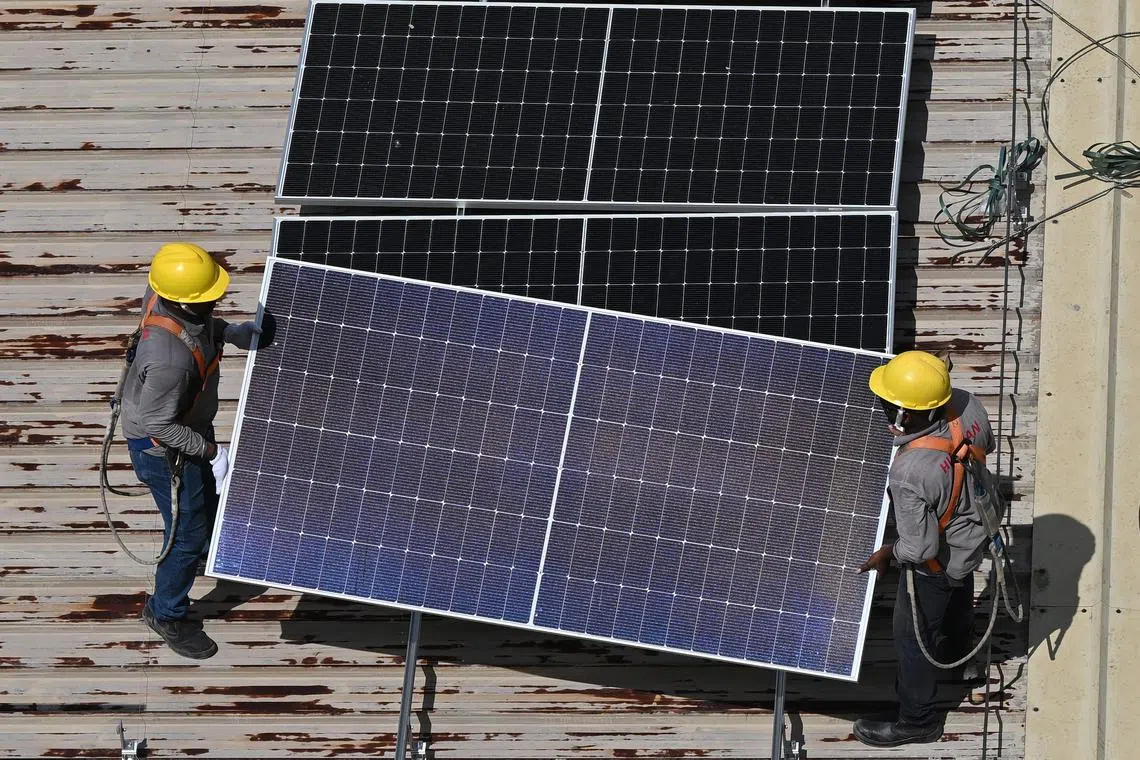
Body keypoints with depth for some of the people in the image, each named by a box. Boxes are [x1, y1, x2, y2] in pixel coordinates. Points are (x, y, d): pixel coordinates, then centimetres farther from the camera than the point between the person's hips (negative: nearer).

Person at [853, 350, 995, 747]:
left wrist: (887, 554, -13)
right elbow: (986, 445, -3)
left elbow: (921, 548, -33)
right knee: (958, 598, 37)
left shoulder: (909, 474, -45)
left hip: (937, 562, -7)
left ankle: (918, 719, 40)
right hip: (974, 530, 7)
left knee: (913, 636, 19)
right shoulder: (965, 404, -28)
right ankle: (955, 652, 68)